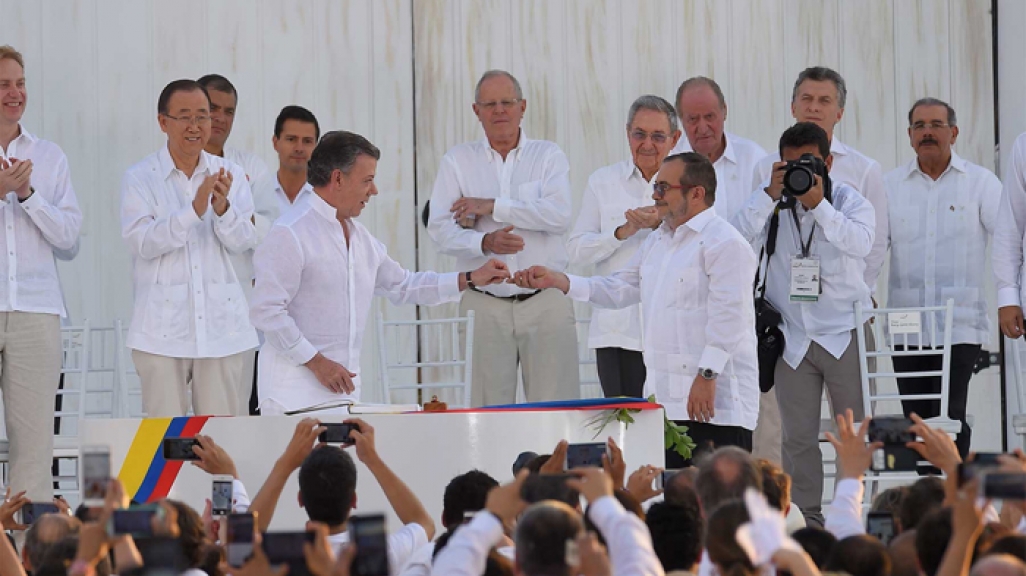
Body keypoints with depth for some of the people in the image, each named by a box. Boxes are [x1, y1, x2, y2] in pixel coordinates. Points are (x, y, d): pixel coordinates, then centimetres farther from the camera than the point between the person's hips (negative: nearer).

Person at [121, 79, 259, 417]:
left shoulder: (229, 175, 10)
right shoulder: (140, 179, 2)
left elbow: (243, 242, 1)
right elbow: (141, 242, -11)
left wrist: (223, 209, -20)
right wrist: (194, 210, -23)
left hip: (221, 327, 2)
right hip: (163, 330, -2)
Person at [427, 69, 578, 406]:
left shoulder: (548, 156, 8)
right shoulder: (458, 161, 10)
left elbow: (559, 215, -9)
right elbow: (441, 229, -1)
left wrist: (492, 207, -9)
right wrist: (485, 243, -19)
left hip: (545, 302, 0)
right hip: (484, 306, 1)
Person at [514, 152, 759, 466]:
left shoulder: (724, 242, -9)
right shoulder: (657, 242, 21)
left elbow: (728, 316, -17)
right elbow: (618, 289, 24)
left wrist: (707, 374, -22)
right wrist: (557, 281, 14)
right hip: (665, 402, 9)